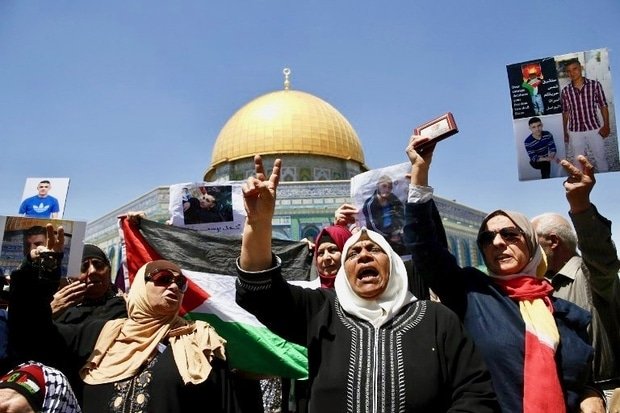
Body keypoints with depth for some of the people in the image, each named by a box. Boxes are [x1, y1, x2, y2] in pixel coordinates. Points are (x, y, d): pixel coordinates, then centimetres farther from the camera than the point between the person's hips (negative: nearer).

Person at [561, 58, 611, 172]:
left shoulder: (595, 85, -3)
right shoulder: (565, 91, 0)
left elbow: (603, 106, -1)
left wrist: (606, 125, -9)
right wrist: (565, 132, 7)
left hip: (594, 129, -1)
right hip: (575, 132, 1)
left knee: (601, 159, 9)